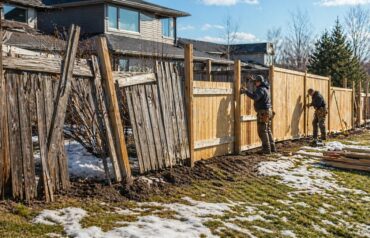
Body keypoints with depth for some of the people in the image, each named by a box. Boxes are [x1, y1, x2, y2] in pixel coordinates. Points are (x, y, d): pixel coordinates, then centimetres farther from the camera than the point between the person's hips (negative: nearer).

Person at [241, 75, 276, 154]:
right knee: (268, 130, 17)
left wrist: (246, 91, -28)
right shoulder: (266, 88, 14)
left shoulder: (261, 89, -16)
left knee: (262, 131, -6)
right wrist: (254, 80, 35)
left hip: (263, 112, -10)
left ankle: (266, 149, -5)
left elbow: (255, 97, -33)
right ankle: (272, 148, 21)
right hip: (268, 111, 10)